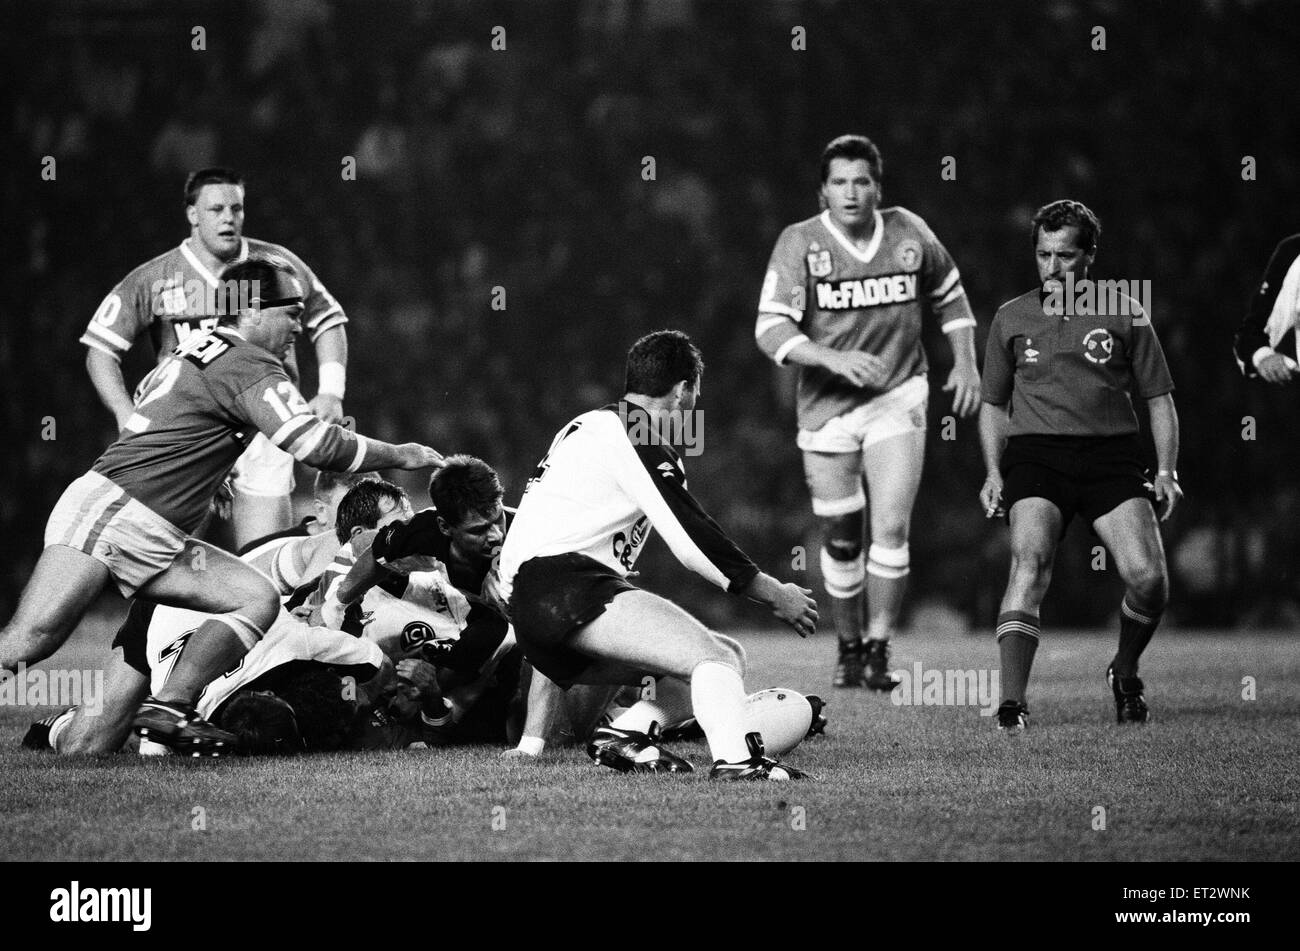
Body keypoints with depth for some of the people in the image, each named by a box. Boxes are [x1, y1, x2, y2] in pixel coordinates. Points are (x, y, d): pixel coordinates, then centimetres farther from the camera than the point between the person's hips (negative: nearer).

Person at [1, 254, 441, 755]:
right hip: (108, 510, -10)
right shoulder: (251, 366, -9)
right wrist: (400, 456, -3)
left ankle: (166, 708, -13)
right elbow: (315, 444, -16)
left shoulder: (196, 347, 19)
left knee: (258, 599, -2)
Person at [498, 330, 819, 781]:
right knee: (716, 658, -21)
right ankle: (734, 760, -43)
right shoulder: (633, 437, -6)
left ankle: (624, 734, -6)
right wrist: (775, 594, 0)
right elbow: (693, 544, -9)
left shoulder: (589, 426, 25)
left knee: (728, 657, 11)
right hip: (566, 587, -10)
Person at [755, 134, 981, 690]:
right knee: (841, 541, 5)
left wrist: (965, 362, 8)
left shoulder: (909, 233, -1)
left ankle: (879, 650, -4)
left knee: (891, 526, -12)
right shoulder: (800, 244, -9)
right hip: (826, 408, 0)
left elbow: (949, 296, 17)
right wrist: (833, 358, -28)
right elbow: (770, 329, -15)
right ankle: (849, 648, 23)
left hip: (897, 399, 1)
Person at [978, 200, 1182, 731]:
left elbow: (1159, 399, 13)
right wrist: (994, 474, 7)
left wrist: (1166, 472, 1)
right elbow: (994, 404, 21)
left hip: (1111, 453, 0)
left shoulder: (1125, 316, 9)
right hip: (1035, 452, 0)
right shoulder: (1011, 319, 13)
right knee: (1029, 563, -24)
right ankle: (1012, 703, -29)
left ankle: (1125, 675, 15)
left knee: (1147, 576, -16)